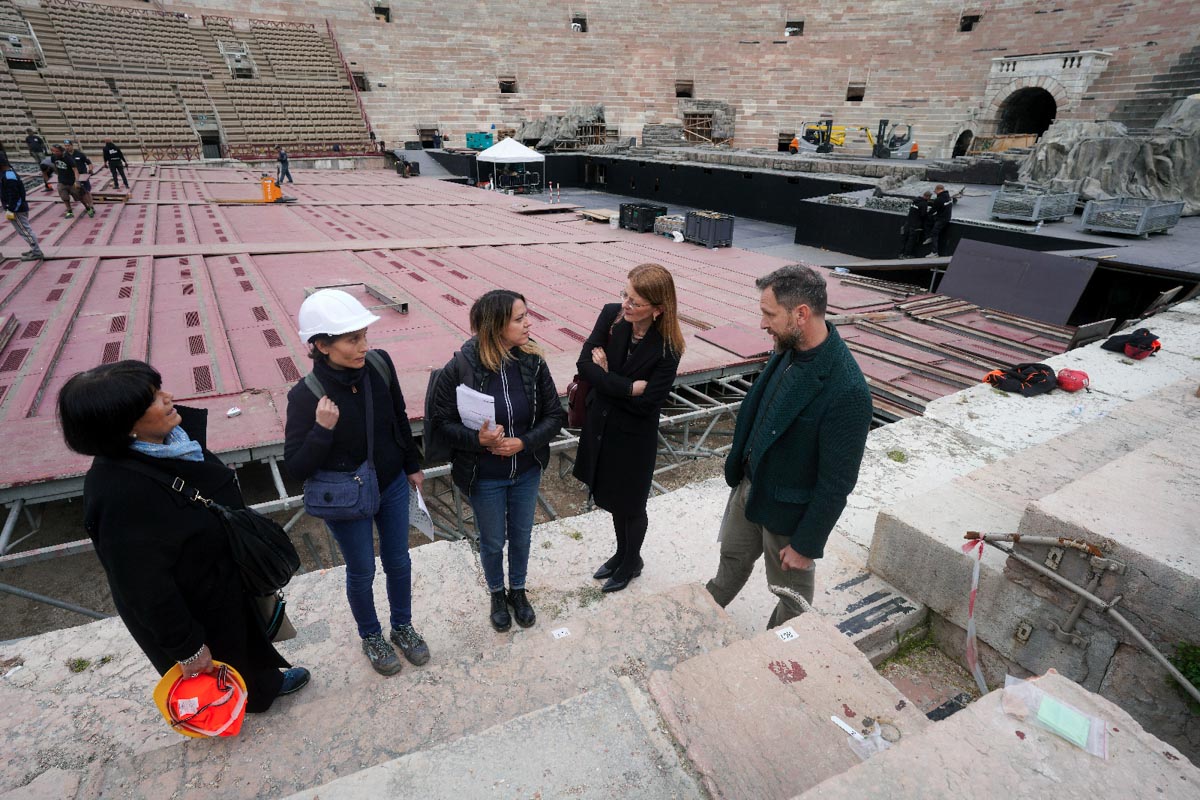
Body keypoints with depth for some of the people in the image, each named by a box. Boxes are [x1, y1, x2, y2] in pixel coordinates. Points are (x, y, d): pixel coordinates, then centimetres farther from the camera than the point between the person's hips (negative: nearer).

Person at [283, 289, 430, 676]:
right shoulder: (306, 395, -26)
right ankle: (371, 636, 46)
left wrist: (412, 465, 10)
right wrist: (322, 429, -35)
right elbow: (295, 467, -18)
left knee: (398, 562, 20)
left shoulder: (380, 364, -17)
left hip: (392, 486, 3)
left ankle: (403, 627, 46)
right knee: (361, 572, 18)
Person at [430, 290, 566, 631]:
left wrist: (524, 442, -23)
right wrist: (478, 440, -29)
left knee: (521, 536, 23)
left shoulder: (533, 362, -14)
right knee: (493, 542, 20)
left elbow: (555, 415, -8)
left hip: (527, 471, 3)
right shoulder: (460, 368, -22)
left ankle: (518, 590, 51)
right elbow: (442, 422, -12)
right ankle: (497, 594, 49)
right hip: (484, 477, -2)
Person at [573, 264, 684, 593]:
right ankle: (621, 551, 50)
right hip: (601, 426, 5)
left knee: (630, 504, 16)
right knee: (613, 497, 24)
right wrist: (627, 386, -26)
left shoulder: (667, 348, -23)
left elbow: (647, 403, -24)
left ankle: (632, 561, 44)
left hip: (634, 437, -4)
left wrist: (606, 376, -18)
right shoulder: (611, 314, -13)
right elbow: (584, 364, -16)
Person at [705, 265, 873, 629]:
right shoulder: (789, 349, -10)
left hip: (788, 509, -7)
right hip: (749, 484, 7)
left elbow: (837, 483, -25)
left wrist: (806, 544, -16)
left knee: (791, 592, 21)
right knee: (733, 556, 31)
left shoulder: (847, 392, -33)